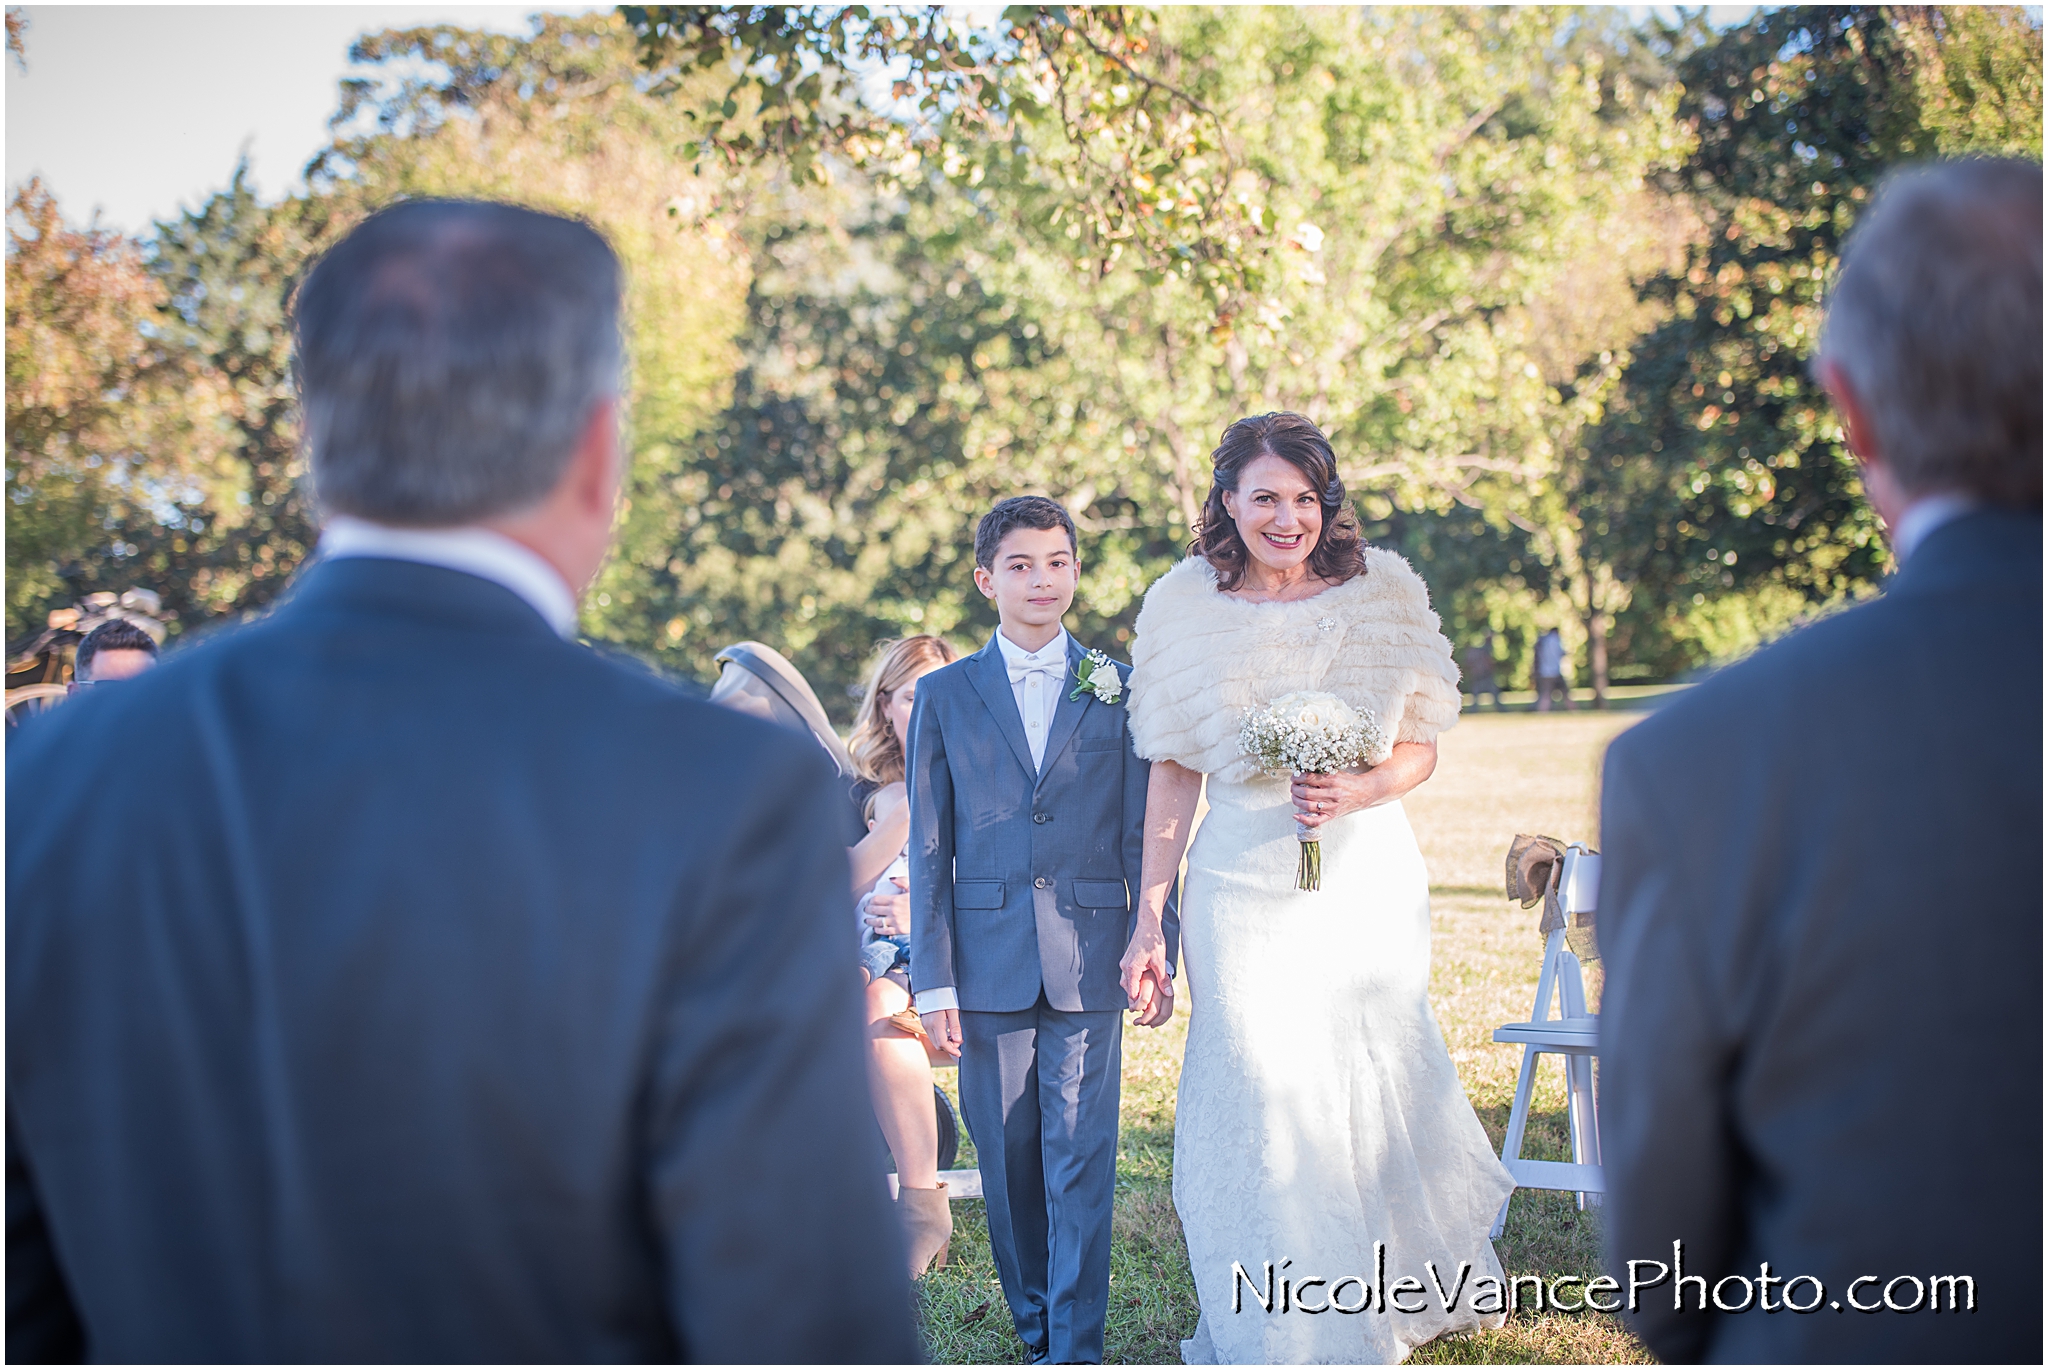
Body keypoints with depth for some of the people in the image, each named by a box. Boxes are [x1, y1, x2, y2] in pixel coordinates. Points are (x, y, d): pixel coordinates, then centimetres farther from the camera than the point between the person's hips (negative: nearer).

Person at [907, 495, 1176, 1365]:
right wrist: (933, 980, 0)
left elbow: (1144, 835, 7)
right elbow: (929, 850, 5)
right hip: (989, 962, 1)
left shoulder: (1119, 691, 6)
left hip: (1088, 963, -1)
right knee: (1008, 1157, 7)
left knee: (1080, 1158, -4)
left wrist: (1159, 953, 0)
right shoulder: (944, 695, 6)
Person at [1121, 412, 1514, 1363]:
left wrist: (1354, 794, -17)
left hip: (1369, 880, 1)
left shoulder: (1382, 591, -2)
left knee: (1377, 1083, 9)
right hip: (1244, 885, -1)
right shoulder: (1186, 607, -2)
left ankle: (1404, 1293, 35)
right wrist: (1148, 917, 1)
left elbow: (1420, 749, 4)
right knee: (1261, 1096, 0)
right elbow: (1174, 772, 3)